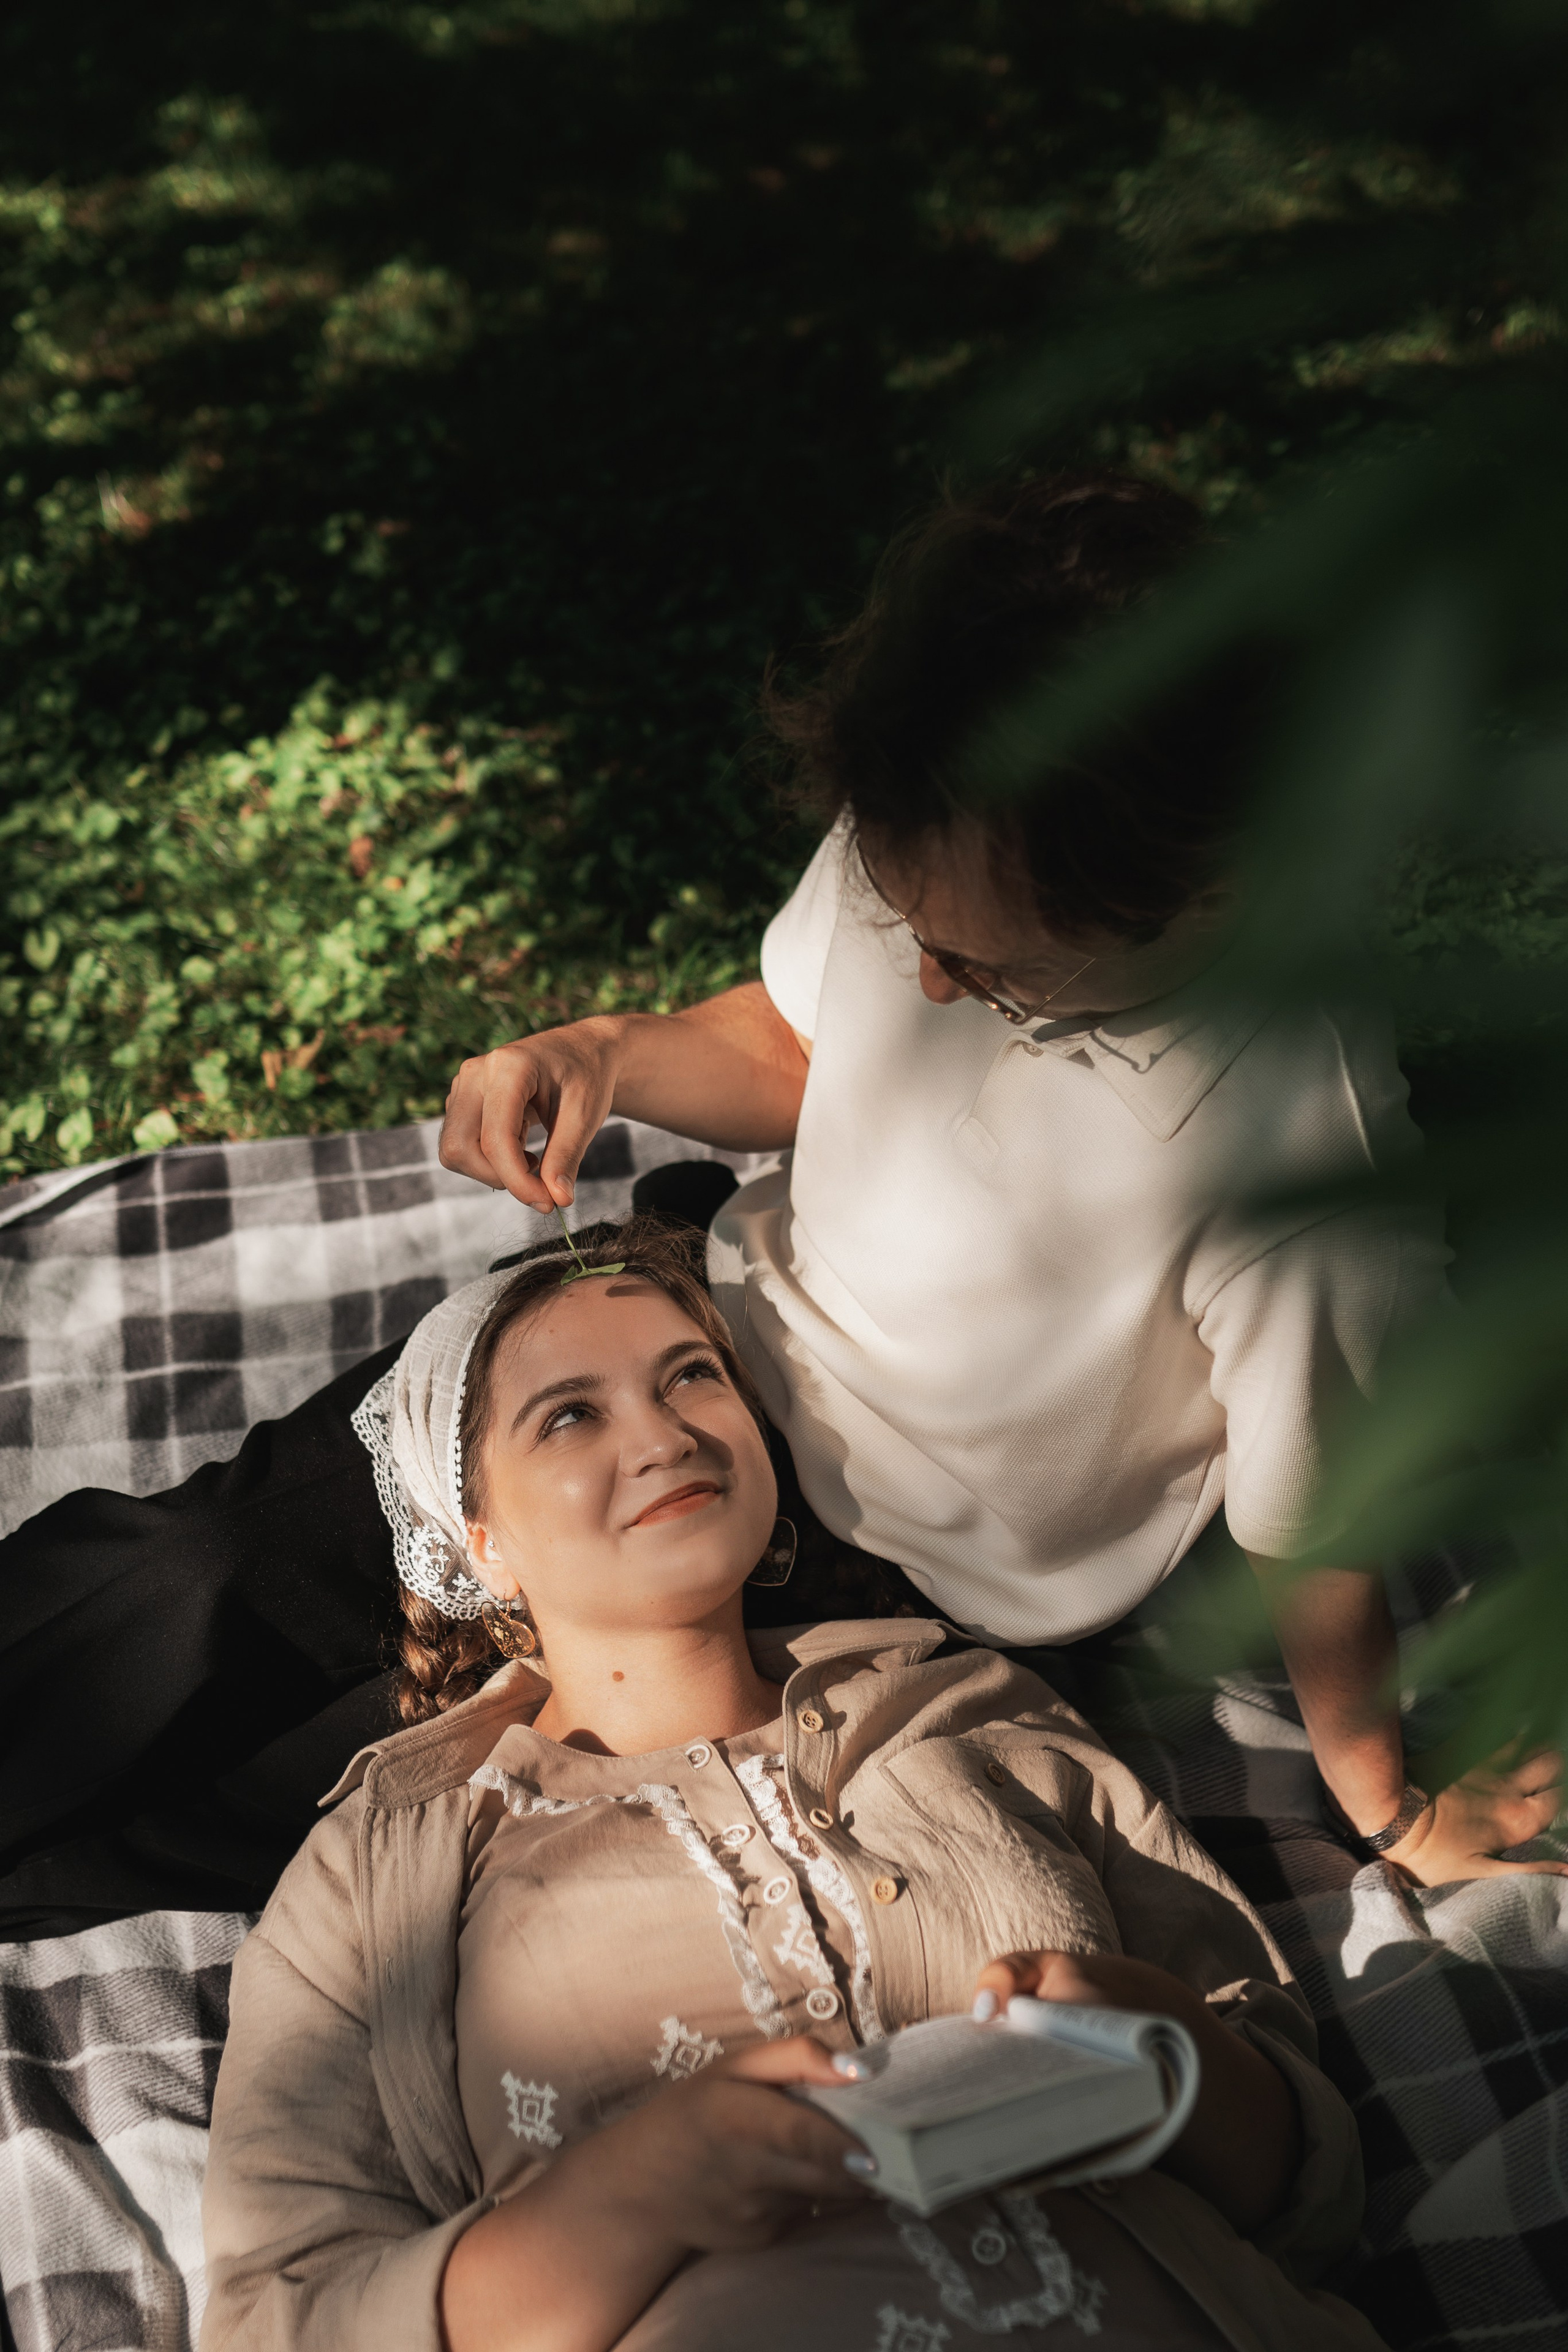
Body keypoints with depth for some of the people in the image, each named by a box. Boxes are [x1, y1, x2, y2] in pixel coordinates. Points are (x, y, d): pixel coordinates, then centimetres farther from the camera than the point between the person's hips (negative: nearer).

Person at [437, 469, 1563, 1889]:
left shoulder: (1298, 1182, -38)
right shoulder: (928, 855, -21)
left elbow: (1314, 1554, -20)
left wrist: (1393, 1816, -2)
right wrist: (604, 1053, -18)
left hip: (903, 1593, -4)